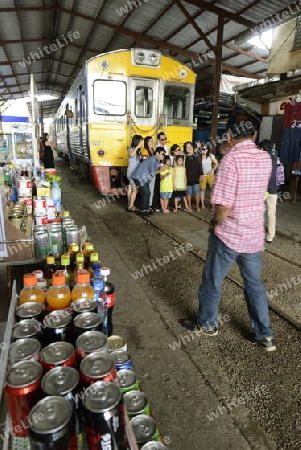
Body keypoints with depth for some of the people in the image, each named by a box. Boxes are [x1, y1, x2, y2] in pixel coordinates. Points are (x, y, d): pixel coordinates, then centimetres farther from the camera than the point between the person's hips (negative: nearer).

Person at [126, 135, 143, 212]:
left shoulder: (138, 150, 10)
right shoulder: (131, 149, -13)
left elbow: (138, 161, 8)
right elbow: (131, 154, -37)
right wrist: (137, 147, -32)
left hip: (135, 172, 8)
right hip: (132, 172, -8)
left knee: (130, 189, 13)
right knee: (135, 189, -7)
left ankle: (129, 205, 20)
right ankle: (131, 207, -1)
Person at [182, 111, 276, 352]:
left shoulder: (231, 159, -20)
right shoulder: (266, 159, 1)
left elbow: (223, 208, -25)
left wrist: (214, 223, -4)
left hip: (228, 235, -6)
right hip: (255, 235, 6)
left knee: (212, 281, 15)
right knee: (255, 284, 20)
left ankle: (206, 324, 35)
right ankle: (265, 335, 32)